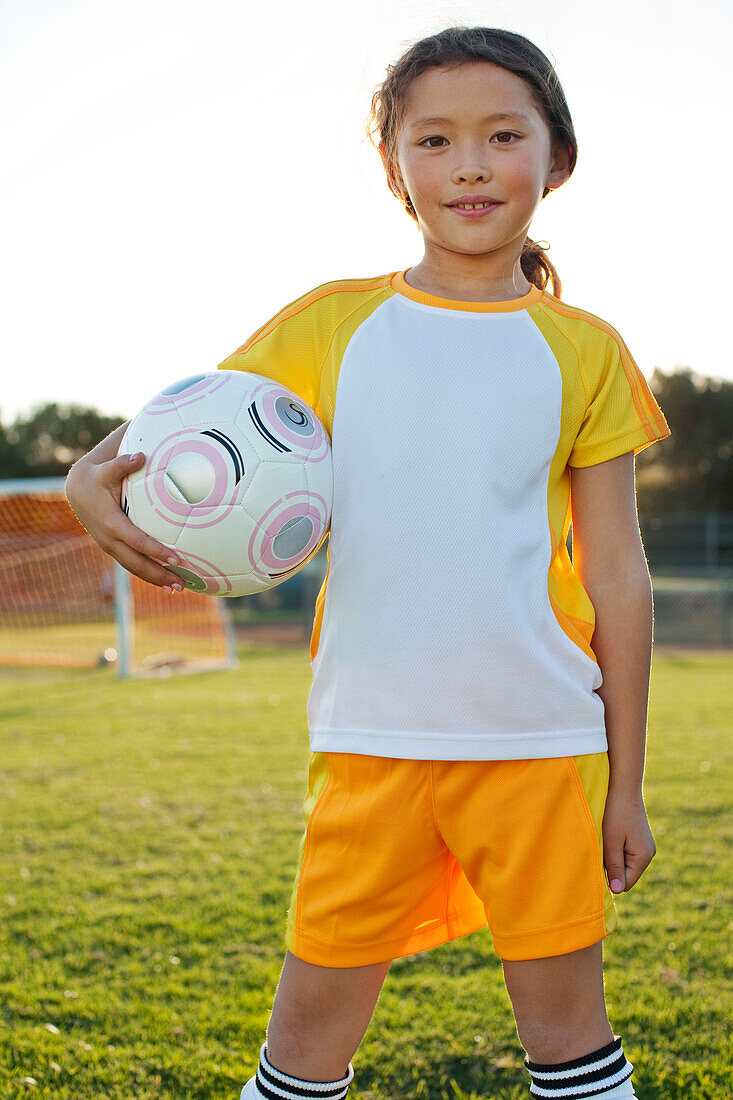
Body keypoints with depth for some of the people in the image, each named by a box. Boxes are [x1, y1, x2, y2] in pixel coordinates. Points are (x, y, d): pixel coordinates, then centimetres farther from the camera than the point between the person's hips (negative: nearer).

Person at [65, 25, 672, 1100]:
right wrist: (93, 477, -15)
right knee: (315, 1008, 7)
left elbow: (619, 579, 4)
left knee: (564, 1011, 8)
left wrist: (624, 785, 5)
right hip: (370, 736, 1)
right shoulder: (330, 326, 4)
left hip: (540, 738, 0)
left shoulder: (583, 352, 4)